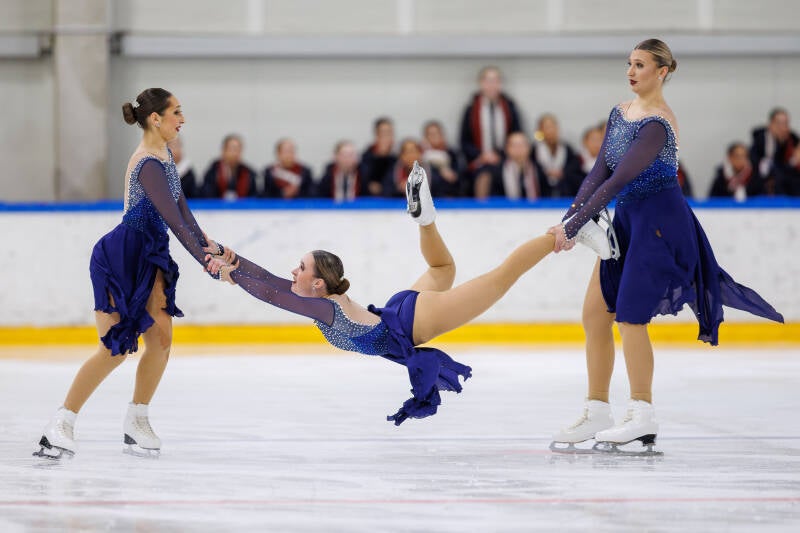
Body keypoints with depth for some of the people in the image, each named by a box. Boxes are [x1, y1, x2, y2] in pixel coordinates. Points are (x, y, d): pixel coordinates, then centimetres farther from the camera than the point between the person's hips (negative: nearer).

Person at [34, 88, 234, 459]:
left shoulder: (163, 155, 8)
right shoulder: (149, 164, -23)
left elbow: (180, 207, 9)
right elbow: (173, 219, -24)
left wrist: (206, 244, 0)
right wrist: (204, 258, -21)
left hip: (149, 255, 9)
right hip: (121, 256, -9)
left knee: (161, 337, 1)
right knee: (116, 348, -8)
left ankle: (137, 420, 12)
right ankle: (61, 424, -1)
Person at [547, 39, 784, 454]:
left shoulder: (657, 124, -20)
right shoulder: (620, 113, 9)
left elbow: (618, 181, -23)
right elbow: (600, 172, 6)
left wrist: (573, 227, -24)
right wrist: (569, 216, -7)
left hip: (659, 219, -9)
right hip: (627, 218, 9)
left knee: (630, 317, -7)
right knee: (595, 313, 4)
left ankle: (643, 416, 4)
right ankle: (596, 415, 9)